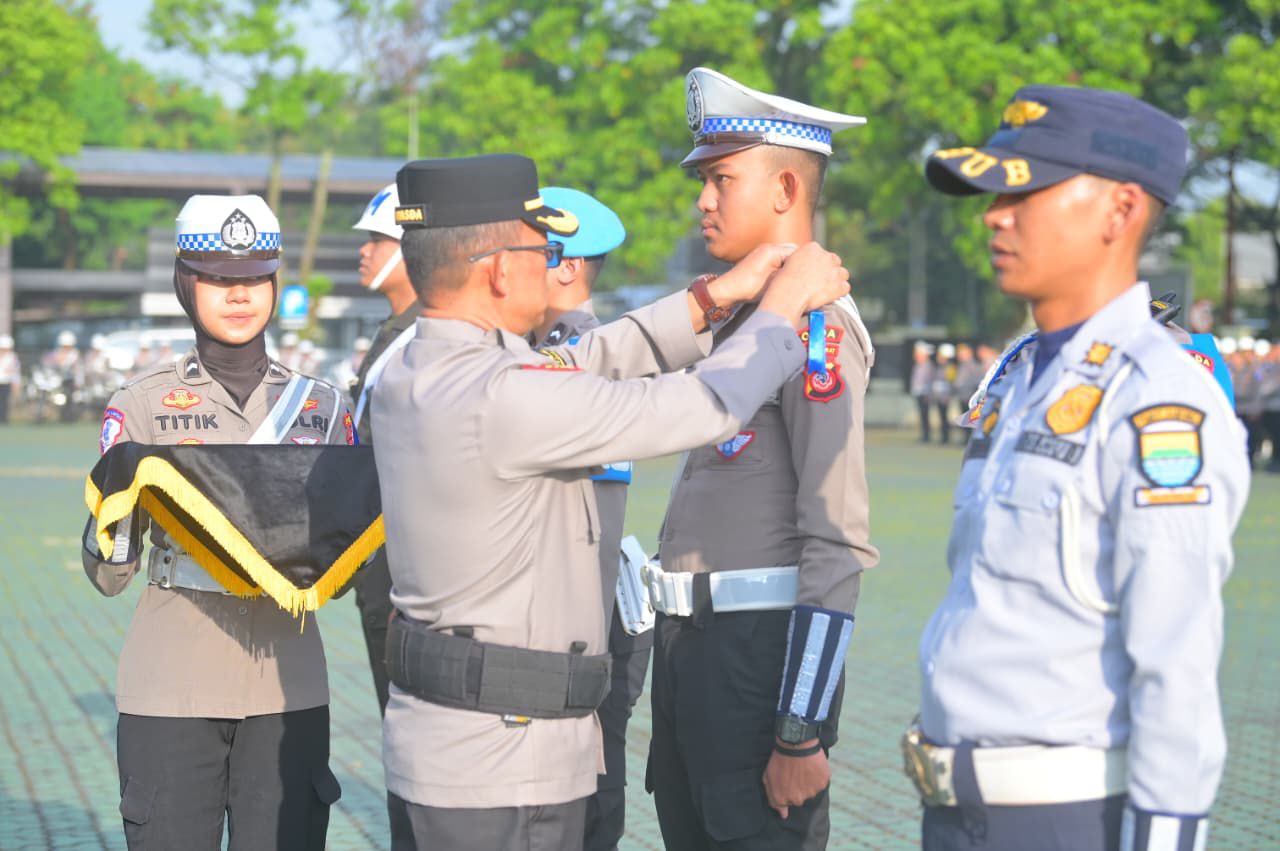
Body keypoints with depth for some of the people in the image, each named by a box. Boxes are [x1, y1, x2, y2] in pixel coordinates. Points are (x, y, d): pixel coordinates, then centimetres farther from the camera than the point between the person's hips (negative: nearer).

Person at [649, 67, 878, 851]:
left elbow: (839, 544, -20)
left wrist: (802, 734, -21)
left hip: (760, 652, -9)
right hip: (691, 641, 9)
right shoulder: (741, 314, 14)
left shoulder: (817, 327, -15)